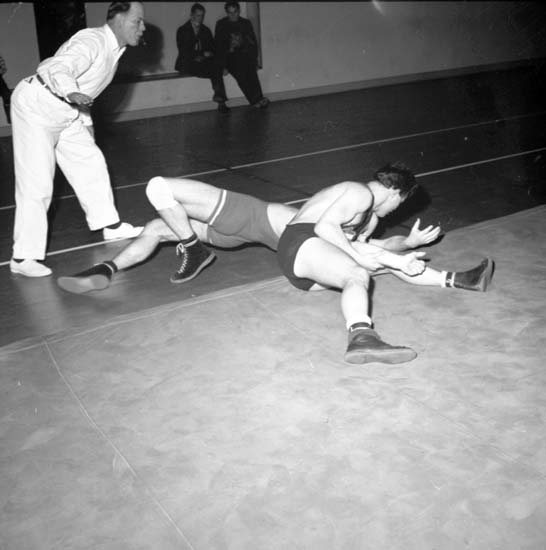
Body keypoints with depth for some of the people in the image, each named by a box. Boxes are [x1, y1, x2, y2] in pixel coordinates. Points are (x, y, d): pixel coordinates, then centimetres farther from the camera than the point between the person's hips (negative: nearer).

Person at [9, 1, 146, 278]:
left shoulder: (113, 49, 9)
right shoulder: (92, 41, -21)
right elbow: (60, 69, -37)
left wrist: (86, 123, 24)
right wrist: (72, 93, -58)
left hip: (64, 113, 9)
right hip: (36, 107, -9)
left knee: (91, 164, 14)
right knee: (36, 184, -10)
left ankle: (110, 226, 30)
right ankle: (24, 257, -5)